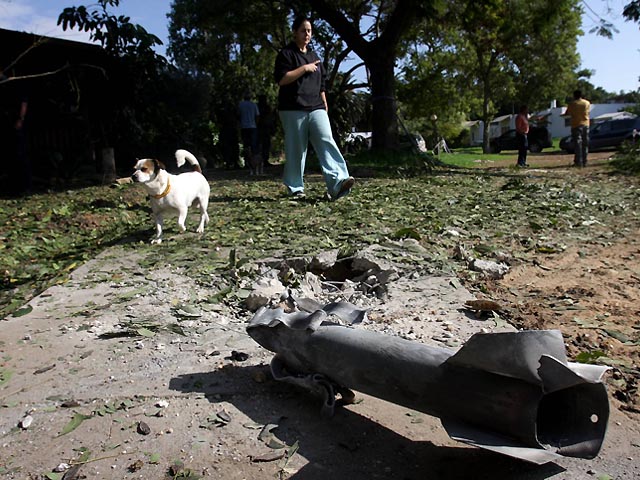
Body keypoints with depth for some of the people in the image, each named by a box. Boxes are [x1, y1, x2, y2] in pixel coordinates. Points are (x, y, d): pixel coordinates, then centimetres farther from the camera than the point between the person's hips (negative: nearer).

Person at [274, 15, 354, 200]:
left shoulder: (314, 56, 23)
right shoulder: (286, 53, 2)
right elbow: (281, 79, -12)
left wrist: (324, 105, 19)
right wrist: (305, 68, -12)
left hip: (316, 108, 5)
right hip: (293, 110, -5)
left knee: (326, 141, -14)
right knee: (296, 150, -2)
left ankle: (338, 182, -27)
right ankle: (295, 188, 10)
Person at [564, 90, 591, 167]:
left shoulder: (572, 104, -7)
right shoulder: (587, 103, 5)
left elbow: (567, 114, 0)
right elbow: (588, 112, 17)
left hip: (576, 125, -4)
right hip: (586, 125, 4)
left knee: (577, 144, -5)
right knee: (585, 144, 8)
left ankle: (578, 162, -10)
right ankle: (584, 162, 9)